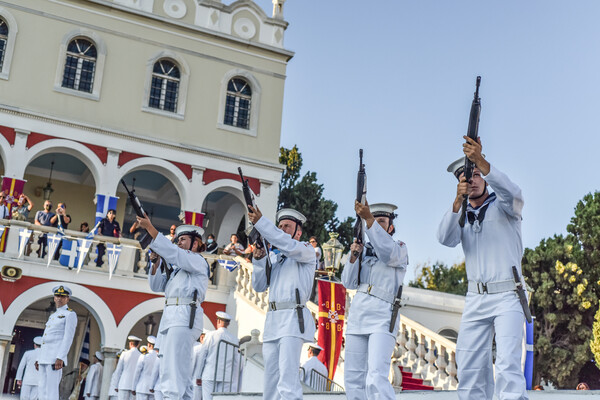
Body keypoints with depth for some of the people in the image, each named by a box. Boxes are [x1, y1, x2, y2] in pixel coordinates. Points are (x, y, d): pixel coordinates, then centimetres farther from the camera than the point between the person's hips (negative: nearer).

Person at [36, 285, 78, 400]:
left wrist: (60, 358, -22)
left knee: (51, 390, -12)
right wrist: (38, 358, 18)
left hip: (56, 357, -8)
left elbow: (68, 338, -12)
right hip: (44, 358, 8)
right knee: (42, 390, 6)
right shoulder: (53, 316, 24)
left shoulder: (70, 314, -2)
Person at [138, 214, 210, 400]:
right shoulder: (176, 265, 29)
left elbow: (172, 252, -12)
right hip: (170, 316, 9)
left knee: (174, 369, -19)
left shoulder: (198, 261, 3)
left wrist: (150, 227, -14)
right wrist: (155, 263, 9)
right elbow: (157, 286, 25)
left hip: (185, 316, -9)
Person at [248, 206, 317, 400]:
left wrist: (261, 222, -22)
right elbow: (259, 286, 17)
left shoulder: (307, 251, 5)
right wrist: (259, 260, 2)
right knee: (271, 380, 6)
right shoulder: (274, 256, 24)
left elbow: (289, 246, -17)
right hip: (272, 319, 7)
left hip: (293, 318, -7)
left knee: (287, 379, -18)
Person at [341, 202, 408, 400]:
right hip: (357, 315, 6)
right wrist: (353, 256, -4)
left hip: (382, 317, -5)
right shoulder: (364, 250, 22)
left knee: (376, 379, -21)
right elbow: (349, 282, 12)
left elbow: (387, 252, -17)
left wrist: (368, 218, -25)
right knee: (353, 380, 1)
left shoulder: (399, 248, 8)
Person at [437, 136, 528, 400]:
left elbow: (512, 192, -20)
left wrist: (480, 161, -33)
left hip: (507, 296, -4)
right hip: (475, 299, 5)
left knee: (508, 362, -17)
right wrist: (458, 200, -20)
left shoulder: (502, 206, 6)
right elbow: (446, 239, -5)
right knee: (469, 365, 1)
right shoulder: (461, 216, 16)